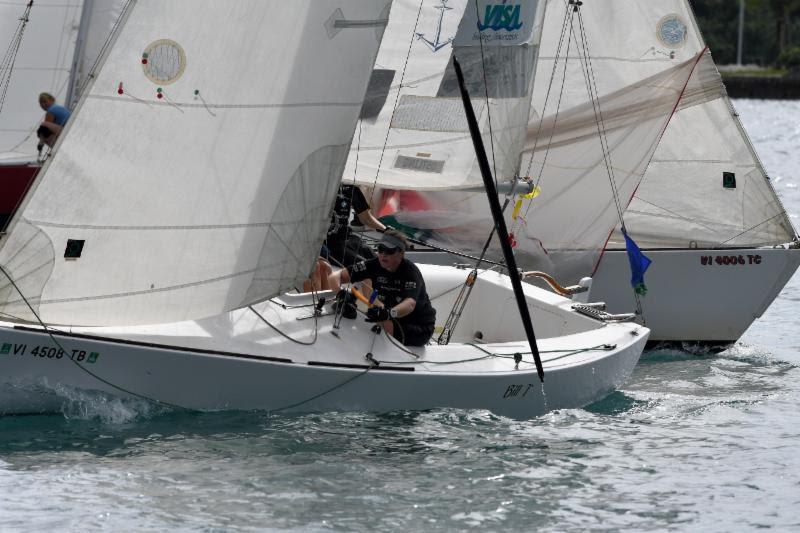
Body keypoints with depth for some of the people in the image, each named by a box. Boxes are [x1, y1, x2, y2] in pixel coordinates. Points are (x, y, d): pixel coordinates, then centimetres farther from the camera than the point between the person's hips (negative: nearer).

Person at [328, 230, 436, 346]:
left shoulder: (411, 272, -23)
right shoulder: (375, 265, -8)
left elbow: (410, 305, -41)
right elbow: (335, 276, -14)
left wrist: (389, 313, -62)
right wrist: (340, 293, -37)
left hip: (420, 328, -7)